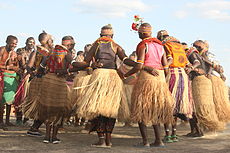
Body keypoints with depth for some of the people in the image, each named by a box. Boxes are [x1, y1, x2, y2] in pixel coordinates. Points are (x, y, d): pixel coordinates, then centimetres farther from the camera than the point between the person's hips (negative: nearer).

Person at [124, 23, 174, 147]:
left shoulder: (143, 45, -7)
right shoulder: (160, 45, 14)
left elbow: (139, 66, -16)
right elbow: (166, 68, 12)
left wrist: (125, 75, -5)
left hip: (146, 77, -7)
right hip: (160, 77, 7)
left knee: (141, 109, 1)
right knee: (155, 109, 14)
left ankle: (145, 141, -4)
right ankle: (158, 140, 11)